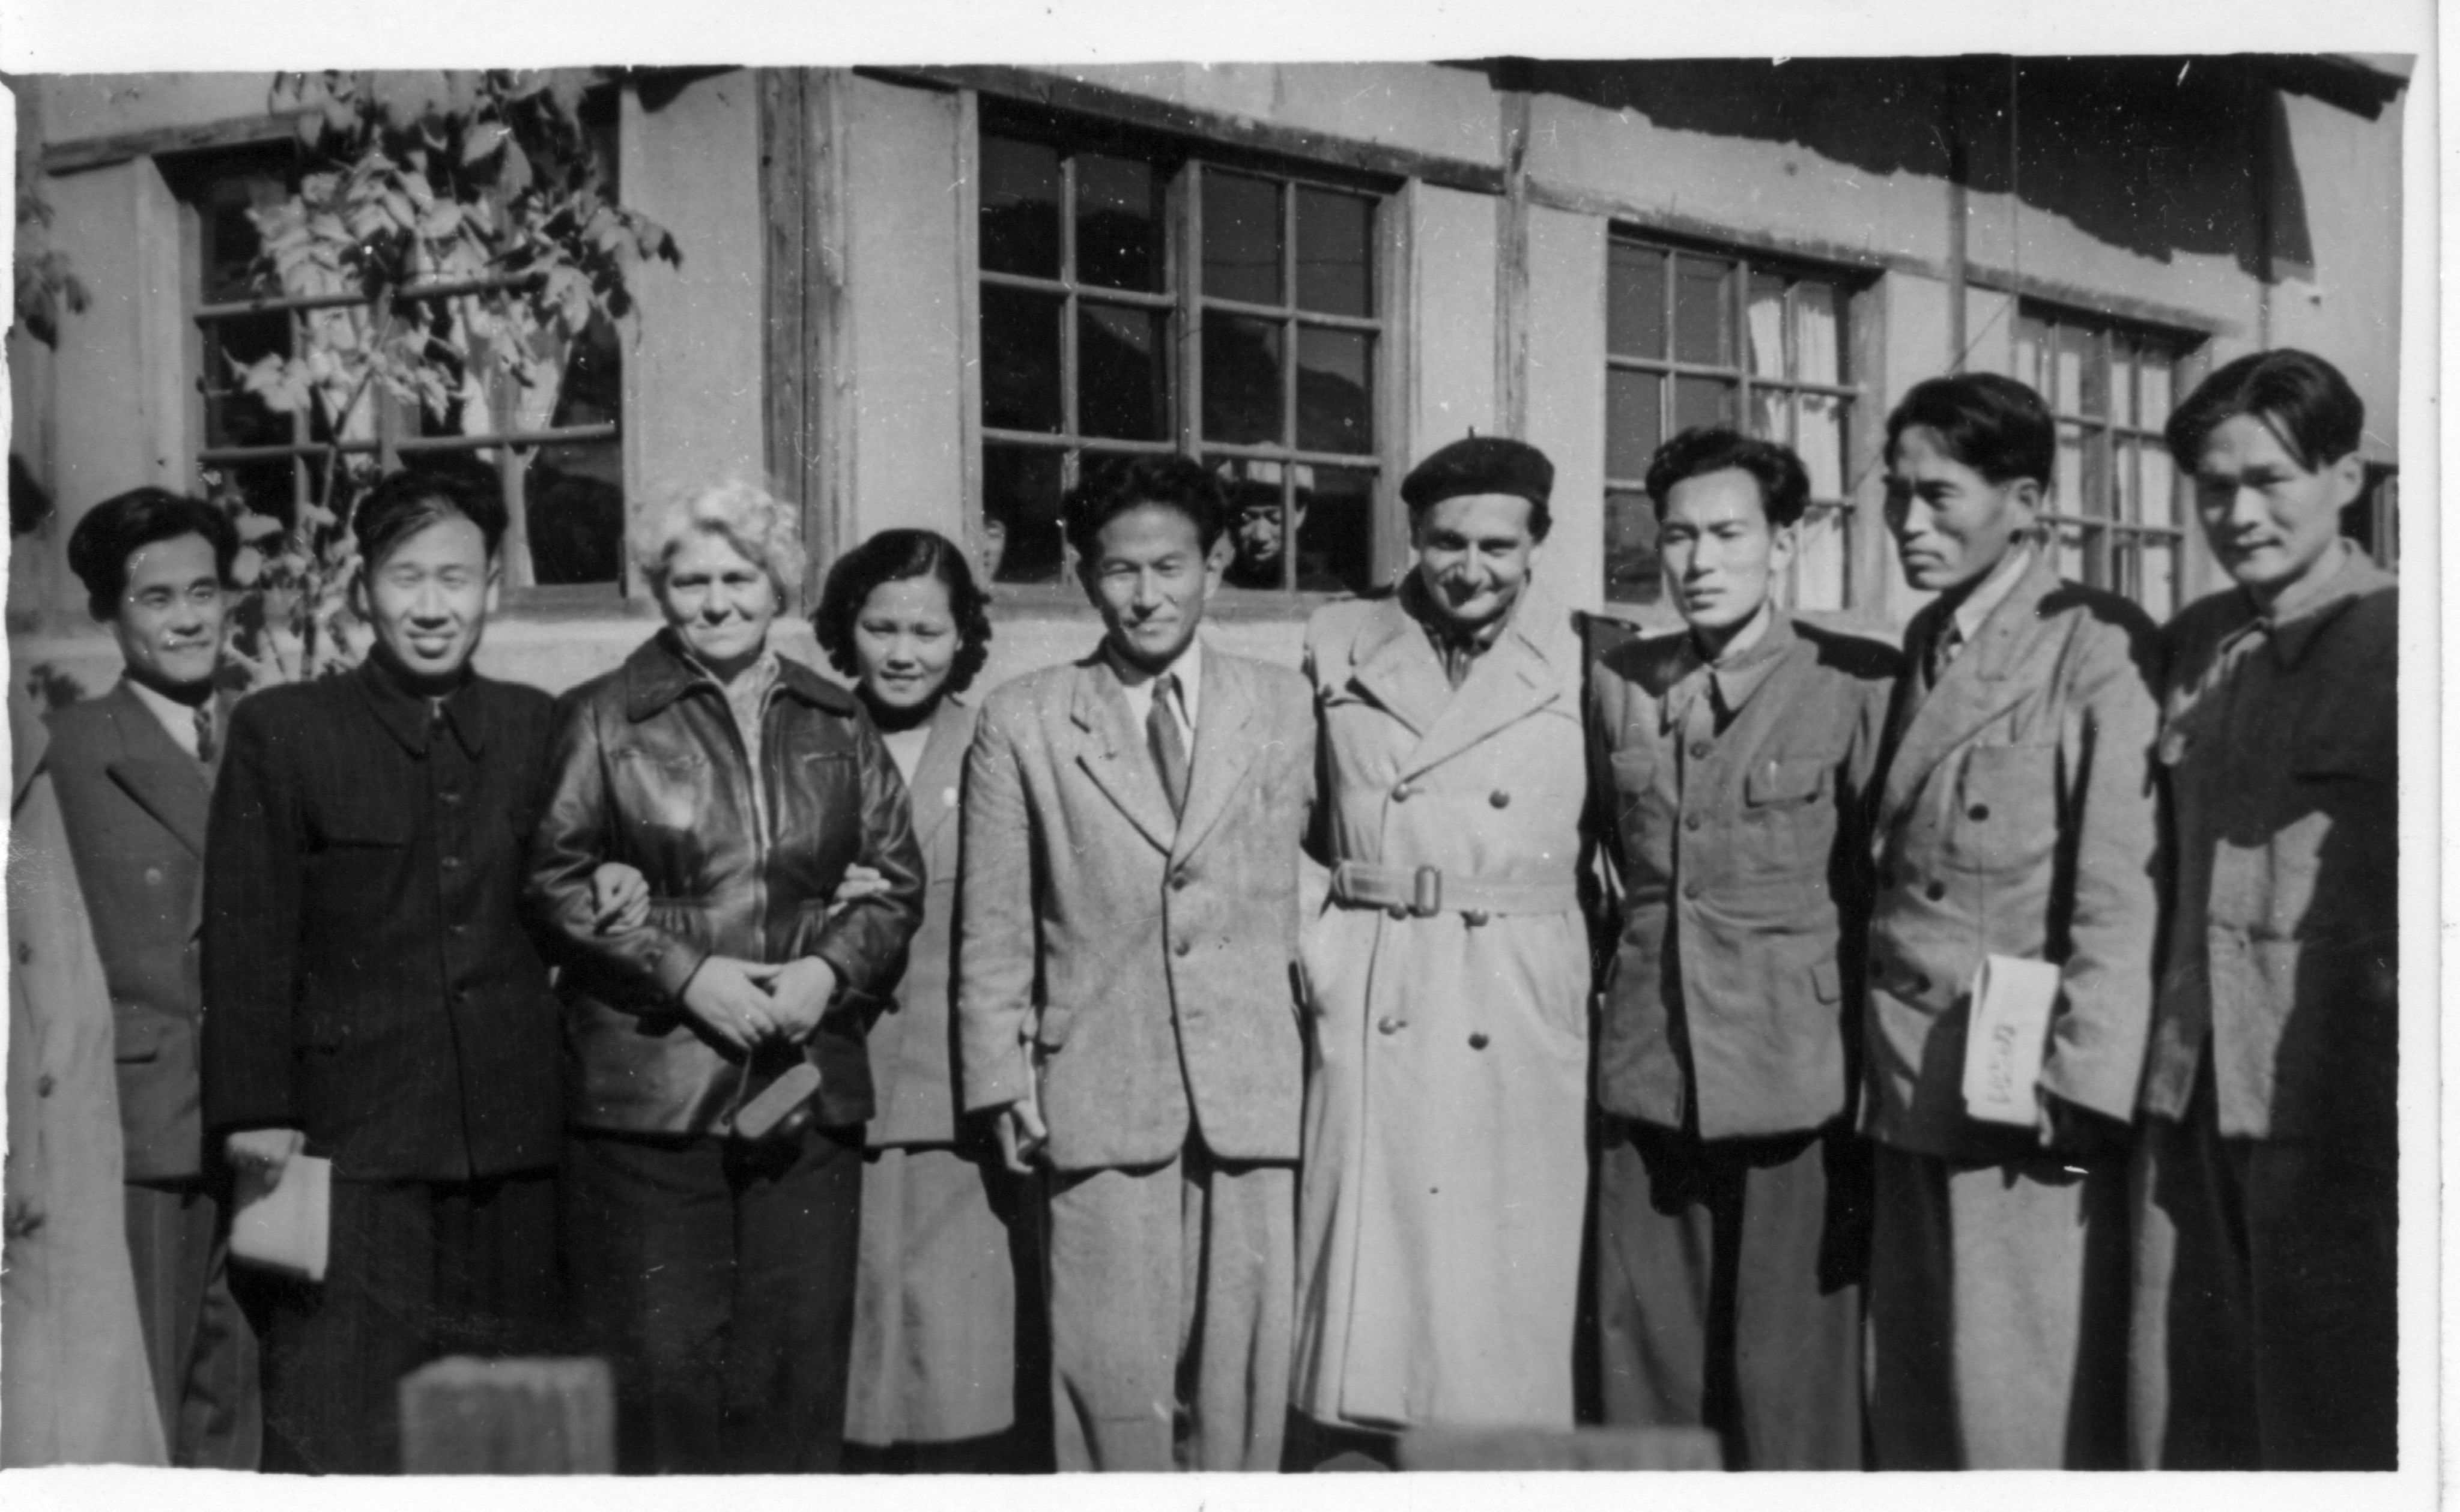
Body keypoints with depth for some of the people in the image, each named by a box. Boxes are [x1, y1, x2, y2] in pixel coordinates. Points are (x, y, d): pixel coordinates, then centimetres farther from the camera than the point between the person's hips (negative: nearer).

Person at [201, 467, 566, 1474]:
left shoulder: (538, 730, 11)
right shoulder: (279, 732, 0)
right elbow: (247, 938, -3)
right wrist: (255, 1113, -7)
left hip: (514, 1144, 3)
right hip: (352, 1144, -3)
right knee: (334, 1438, -3)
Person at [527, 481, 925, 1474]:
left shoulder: (837, 725, 12)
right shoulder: (606, 718, 2)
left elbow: (897, 879, 12)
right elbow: (555, 880, -2)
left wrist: (833, 969, -7)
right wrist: (684, 973, -12)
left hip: (808, 1086, 3)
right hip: (649, 1086, -3)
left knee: (799, 1357, 4)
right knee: (659, 1363, -2)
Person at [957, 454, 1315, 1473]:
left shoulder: (1284, 708, 9)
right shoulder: (1022, 722, 6)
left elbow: (1305, 887, 8)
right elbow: (994, 928, 6)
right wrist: (1005, 1088, 1)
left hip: (1254, 1088, 1)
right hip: (1100, 1093, -1)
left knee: (1241, 1369, 3)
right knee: (1113, 1373, -1)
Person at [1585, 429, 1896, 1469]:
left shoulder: (1858, 685, -5)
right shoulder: (1617, 683, 9)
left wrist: (1881, 1094, 0)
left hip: (1796, 1086, -4)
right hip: (1647, 1085, 4)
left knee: (1790, 1386, 0)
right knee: (1646, 1377, 7)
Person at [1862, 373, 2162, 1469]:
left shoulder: (2100, 651, -9)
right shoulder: (1923, 645, 14)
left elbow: (2122, 891, -13)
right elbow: (1892, 870, 13)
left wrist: (2080, 1089, -16)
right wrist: (1876, 1054, 7)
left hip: (2025, 1093, -7)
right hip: (1907, 1092, 7)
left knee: (2028, 1415, -3)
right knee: (1910, 1405, 11)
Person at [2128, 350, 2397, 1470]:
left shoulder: (2397, 645, -7)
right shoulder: (2195, 642, 12)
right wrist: (2143, 1063, 11)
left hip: (2341, 1115, -6)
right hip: (2192, 1102, 6)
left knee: (2336, 1430, 5)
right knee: (2187, 1423, 10)